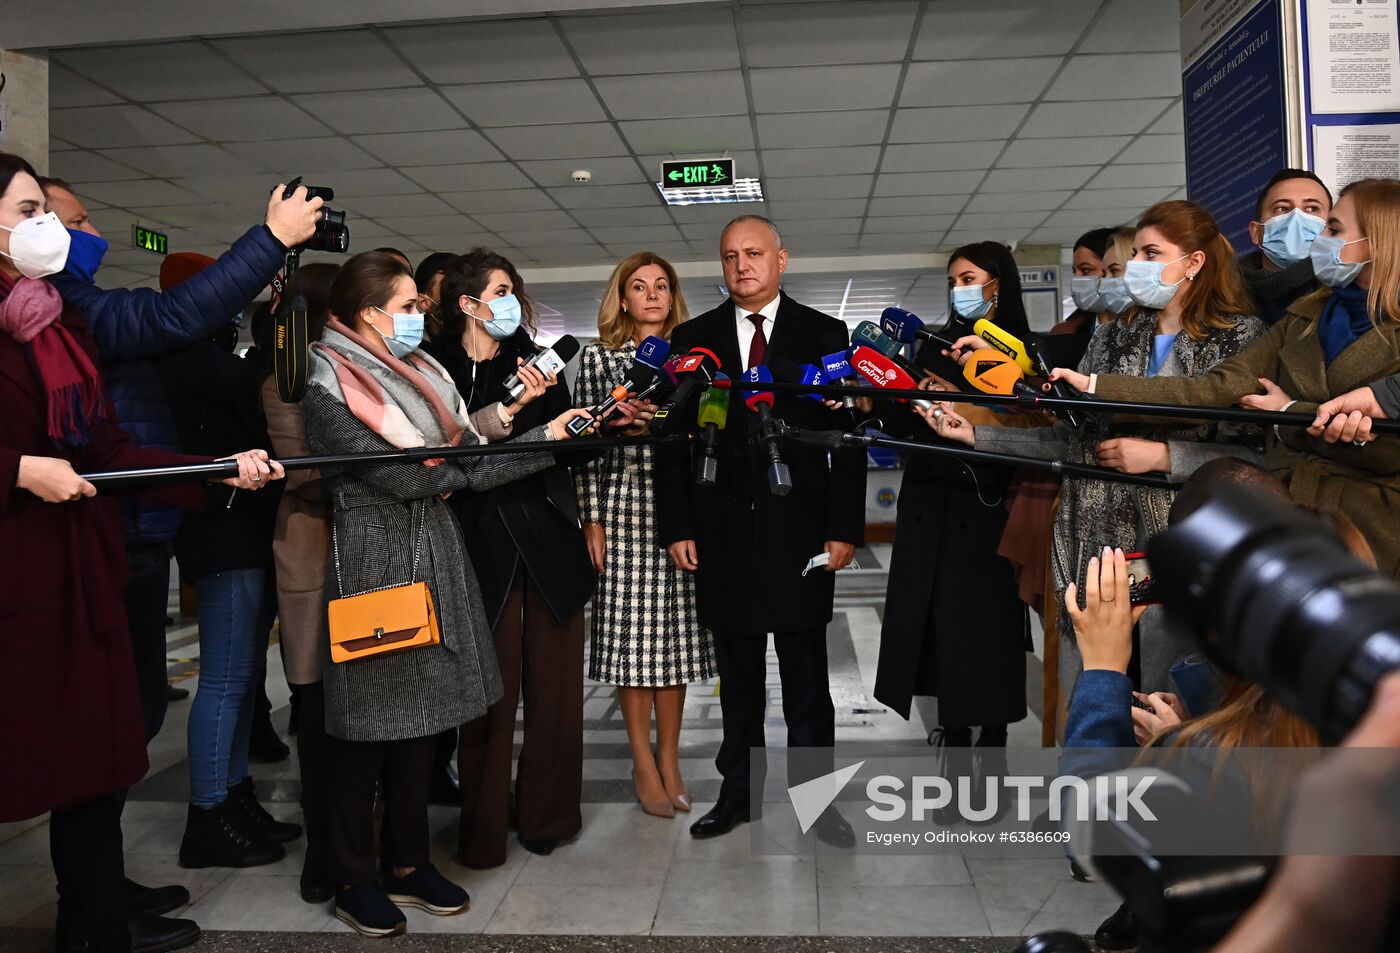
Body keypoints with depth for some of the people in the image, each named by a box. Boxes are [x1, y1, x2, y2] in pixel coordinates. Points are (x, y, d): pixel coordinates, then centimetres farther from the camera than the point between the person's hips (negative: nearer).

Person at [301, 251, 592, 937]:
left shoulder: (416, 373, 11)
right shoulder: (328, 389, -9)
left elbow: (460, 463, 5)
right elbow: (393, 475, -17)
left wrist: (546, 437, -4)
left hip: (430, 563, 7)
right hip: (371, 564, -6)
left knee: (420, 714, 12)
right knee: (367, 724, 4)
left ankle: (408, 862, 27)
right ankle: (353, 879, 21)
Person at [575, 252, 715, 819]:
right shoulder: (598, 357, 4)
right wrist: (591, 519, -5)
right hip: (623, 504, -2)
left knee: (676, 631, 6)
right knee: (631, 631, 1)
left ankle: (669, 761, 19)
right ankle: (644, 765, 15)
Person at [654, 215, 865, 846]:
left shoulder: (823, 335, 4)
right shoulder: (692, 339, 8)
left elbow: (847, 436, 1)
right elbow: (673, 439, 6)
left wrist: (844, 528, -6)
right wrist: (676, 528, -1)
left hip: (800, 529, -1)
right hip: (722, 532, 2)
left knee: (806, 676, 7)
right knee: (737, 676, 12)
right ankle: (738, 791, 26)